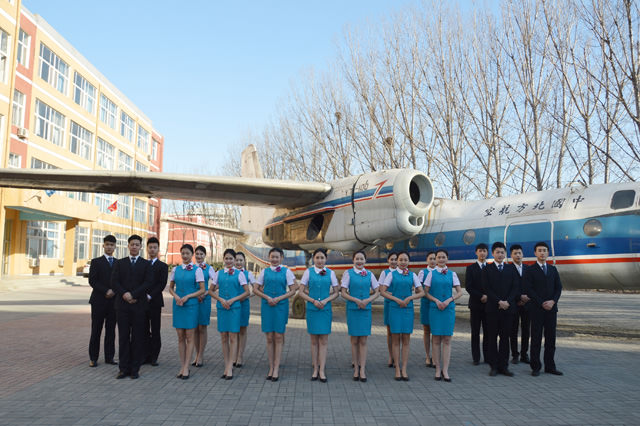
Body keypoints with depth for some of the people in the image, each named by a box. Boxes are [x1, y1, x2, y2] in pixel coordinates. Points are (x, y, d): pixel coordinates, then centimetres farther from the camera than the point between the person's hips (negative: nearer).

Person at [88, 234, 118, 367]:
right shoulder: (96, 262, 3)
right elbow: (92, 281, -6)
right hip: (99, 301, -3)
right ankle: (93, 358, 9)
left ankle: (109, 357, 11)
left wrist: (114, 291, -8)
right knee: (96, 330, 1)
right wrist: (106, 291, -15)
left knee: (111, 330, 5)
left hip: (114, 301, 3)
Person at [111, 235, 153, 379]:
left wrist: (133, 295, -14)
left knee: (138, 337, 1)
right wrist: (124, 294, -14)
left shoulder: (146, 264, 6)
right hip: (122, 304, 1)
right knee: (123, 337, 3)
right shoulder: (119, 263, 11)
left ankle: (135, 369, 6)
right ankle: (124, 368, 8)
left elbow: (148, 283, -5)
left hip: (139, 304, -1)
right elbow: (114, 282, 1)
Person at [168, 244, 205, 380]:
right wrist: (176, 296, -5)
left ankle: (186, 367, 3)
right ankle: (182, 367, 13)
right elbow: (171, 288, 15)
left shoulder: (197, 270, -3)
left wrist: (187, 297, -14)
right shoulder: (175, 269, 8)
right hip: (178, 305, 4)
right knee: (180, 337, 6)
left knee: (189, 338, -1)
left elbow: (202, 289, -4)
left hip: (191, 305, -3)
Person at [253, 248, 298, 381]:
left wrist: (278, 298, -11)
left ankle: (276, 368, 3)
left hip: (281, 306, -1)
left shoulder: (286, 272, 3)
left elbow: (292, 291, 0)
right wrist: (267, 297, -8)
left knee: (278, 337, -1)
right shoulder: (264, 271, 8)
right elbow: (256, 289, 8)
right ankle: (271, 368, 11)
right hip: (267, 306, 2)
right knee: (269, 337, 3)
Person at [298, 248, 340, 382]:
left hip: (325, 309, 0)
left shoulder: (330, 273, 4)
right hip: (312, 309, 0)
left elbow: (336, 292, 8)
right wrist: (313, 301, -12)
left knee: (323, 341, 0)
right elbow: (301, 292, 2)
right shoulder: (308, 272, 2)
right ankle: (315, 369, 13)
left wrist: (326, 300, -9)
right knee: (314, 341, 5)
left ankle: (322, 370, 3)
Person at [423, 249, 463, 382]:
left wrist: (448, 300, -10)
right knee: (436, 339, 1)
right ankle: (438, 369, 7)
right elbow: (426, 292, 4)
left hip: (449, 309, 1)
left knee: (447, 340, 0)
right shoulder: (431, 273, 5)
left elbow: (459, 292, 5)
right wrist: (436, 300, -11)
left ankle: (445, 370, 3)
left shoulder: (452, 274, 6)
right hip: (434, 309, -1)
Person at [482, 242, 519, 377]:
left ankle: (503, 366, 11)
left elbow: (515, 288, 4)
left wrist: (507, 301, -10)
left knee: (505, 337, 6)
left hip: (508, 307, 2)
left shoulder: (511, 269, 11)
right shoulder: (487, 269, 3)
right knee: (492, 337, 3)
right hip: (492, 309, -2)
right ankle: (494, 366, 9)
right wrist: (499, 302, -14)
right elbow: (487, 289, -5)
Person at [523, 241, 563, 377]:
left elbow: (559, 287, 9)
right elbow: (527, 289, -8)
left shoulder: (553, 269, 14)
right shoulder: (529, 270, -1)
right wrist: (542, 303, -13)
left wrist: (553, 301, -8)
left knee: (551, 338, 7)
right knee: (536, 339, 0)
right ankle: (535, 367, 6)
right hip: (536, 309, -4)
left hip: (551, 308, 4)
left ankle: (550, 366, 14)